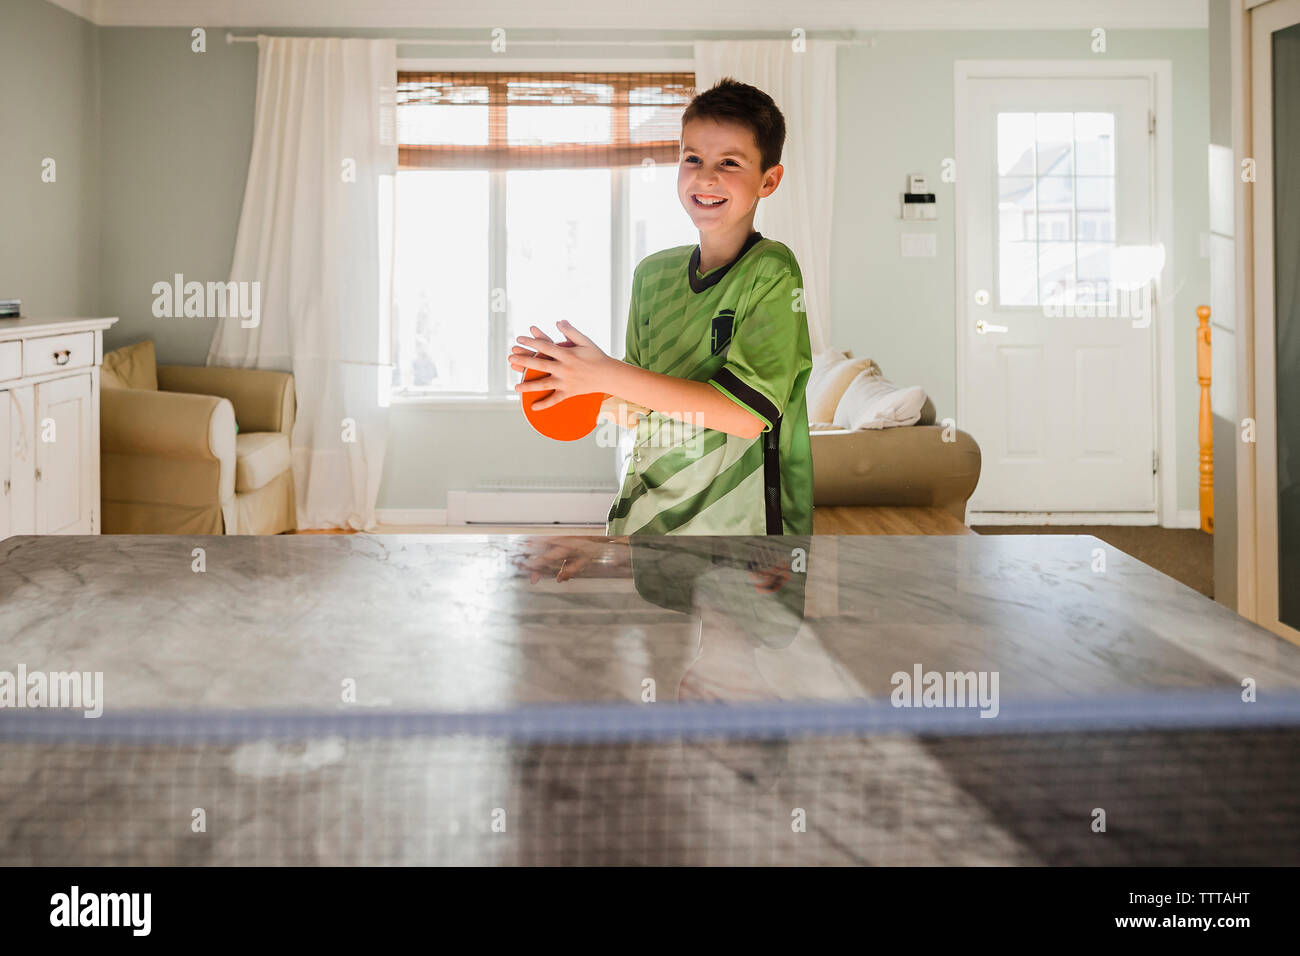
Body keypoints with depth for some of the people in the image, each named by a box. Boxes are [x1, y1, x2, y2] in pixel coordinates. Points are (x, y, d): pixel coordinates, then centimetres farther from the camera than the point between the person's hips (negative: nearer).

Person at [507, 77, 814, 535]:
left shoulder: (771, 270, -11)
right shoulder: (652, 272, 5)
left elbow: (748, 415, -20)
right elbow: (640, 409, 8)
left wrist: (606, 374, -20)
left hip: (739, 520, -4)